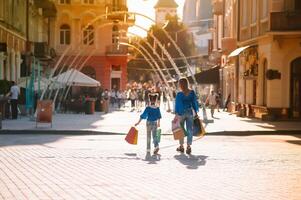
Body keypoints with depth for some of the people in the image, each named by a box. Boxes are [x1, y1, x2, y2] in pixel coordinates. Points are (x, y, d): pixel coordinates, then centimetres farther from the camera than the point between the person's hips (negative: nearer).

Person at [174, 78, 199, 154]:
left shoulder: (179, 94, -11)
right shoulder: (192, 92, -1)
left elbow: (177, 105, -9)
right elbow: (195, 102, 4)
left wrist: (176, 114, -5)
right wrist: (196, 112, 13)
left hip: (181, 113, -3)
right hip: (190, 112, 3)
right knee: (189, 130, 6)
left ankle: (181, 146, 18)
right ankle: (189, 146, 3)